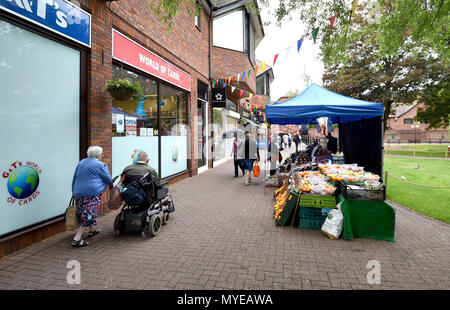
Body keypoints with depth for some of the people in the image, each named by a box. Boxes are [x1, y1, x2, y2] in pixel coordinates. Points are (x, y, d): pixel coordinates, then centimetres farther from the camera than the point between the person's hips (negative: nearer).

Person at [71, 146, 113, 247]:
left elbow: (74, 179, 23)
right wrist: (112, 184, 23)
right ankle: (77, 239, -9)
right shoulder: (100, 165, -4)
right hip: (92, 193, -9)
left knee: (83, 214, 20)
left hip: (78, 193, 9)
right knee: (89, 216, -6)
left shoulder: (81, 163, 18)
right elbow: (108, 179, 1)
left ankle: (91, 230, 37)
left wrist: (74, 191, 31)